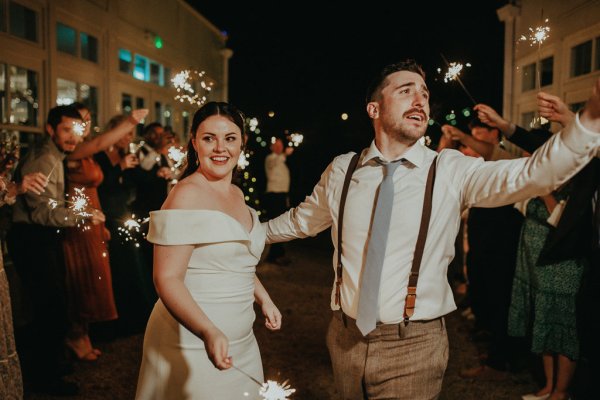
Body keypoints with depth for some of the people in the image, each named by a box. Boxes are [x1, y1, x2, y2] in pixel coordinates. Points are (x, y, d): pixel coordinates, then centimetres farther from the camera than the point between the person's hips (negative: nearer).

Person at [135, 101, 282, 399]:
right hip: (194, 345, -8)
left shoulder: (237, 194, 8)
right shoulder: (186, 195, -17)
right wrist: (209, 333, -34)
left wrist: (264, 299, 19)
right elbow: (167, 279, -23)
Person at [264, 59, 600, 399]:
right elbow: (302, 219, 16)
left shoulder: (452, 171, -8)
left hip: (414, 346, -2)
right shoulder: (341, 170, -1)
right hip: (346, 336, 3)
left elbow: (533, 173, -21)